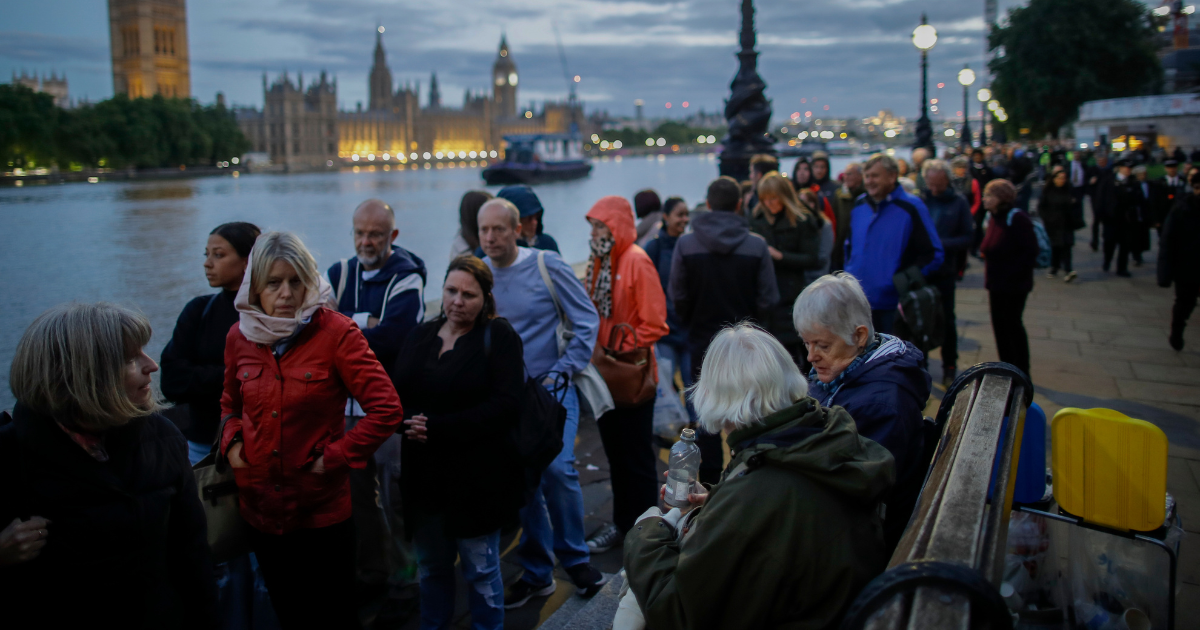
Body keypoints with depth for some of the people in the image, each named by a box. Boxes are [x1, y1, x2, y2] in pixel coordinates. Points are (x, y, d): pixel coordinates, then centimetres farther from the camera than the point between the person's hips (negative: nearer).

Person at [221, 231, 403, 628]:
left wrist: (334, 458, -17)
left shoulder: (336, 332, -15)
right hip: (260, 508, 4)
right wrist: (232, 442, 0)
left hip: (322, 512, -4)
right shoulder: (239, 336, 0)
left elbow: (387, 409, -17)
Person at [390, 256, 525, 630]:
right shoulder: (420, 336, 10)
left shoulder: (499, 337, -7)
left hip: (477, 476, -5)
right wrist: (407, 423, -17)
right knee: (431, 567, 16)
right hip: (425, 473, 5)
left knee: (480, 570, 7)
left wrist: (437, 428, -20)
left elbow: (504, 406, -16)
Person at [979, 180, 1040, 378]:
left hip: (1014, 285, -8)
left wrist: (1013, 274, -21)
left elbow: (1029, 252, -20)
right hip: (996, 283, 8)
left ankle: (1022, 373, 12)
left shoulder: (1017, 219, -16)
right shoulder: (994, 219, 9)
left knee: (1012, 324, 0)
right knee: (999, 325, 12)